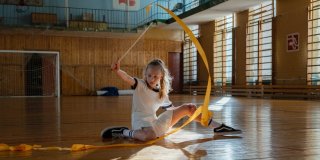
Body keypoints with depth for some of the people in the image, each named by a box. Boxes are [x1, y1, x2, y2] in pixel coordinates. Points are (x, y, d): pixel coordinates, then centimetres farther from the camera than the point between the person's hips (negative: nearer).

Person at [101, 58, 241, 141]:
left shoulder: (162, 94, 8)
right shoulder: (140, 85, -9)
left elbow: (171, 109, 20)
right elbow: (128, 78, -30)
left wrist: (190, 110, 7)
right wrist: (117, 71, -51)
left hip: (156, 124, 6)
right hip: (141, 122, -6)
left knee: (187, 107, 6)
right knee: (149, 136, -46)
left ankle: (218, 127, 11)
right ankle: (122, 132, -16)